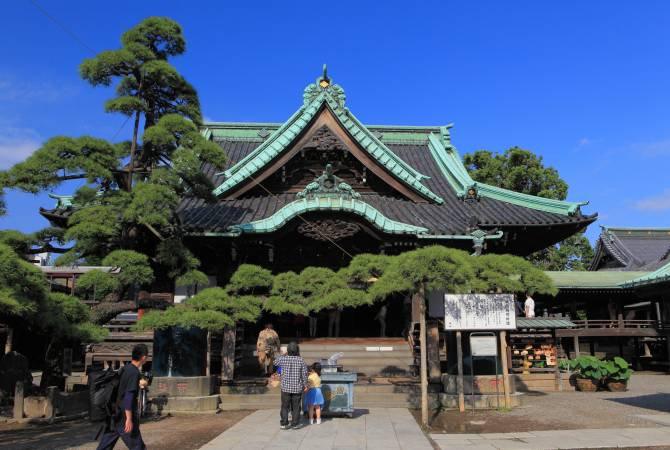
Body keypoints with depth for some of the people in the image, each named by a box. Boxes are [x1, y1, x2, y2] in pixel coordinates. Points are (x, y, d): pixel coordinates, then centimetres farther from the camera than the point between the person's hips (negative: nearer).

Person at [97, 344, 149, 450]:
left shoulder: (125, 368, 6)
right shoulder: (134, 372, -19)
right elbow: (128, 396, -23)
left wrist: (138, 384, 19)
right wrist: (129, 419, -22)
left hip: (115, 413, 9)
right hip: (124, 415, -9)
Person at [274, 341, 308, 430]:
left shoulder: (283, 359, -9)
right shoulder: (301, 361, -8)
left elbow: (276, 363, 13)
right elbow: (304, 374, -5)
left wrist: (283, 355, 22)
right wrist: (305, 385, 6)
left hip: (286, 387, 0)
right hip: (297, 388, 0)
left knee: (285, 406, 11)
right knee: (296, 407, 11)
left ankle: (283, 424, 14)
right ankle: (295, 424, 15)